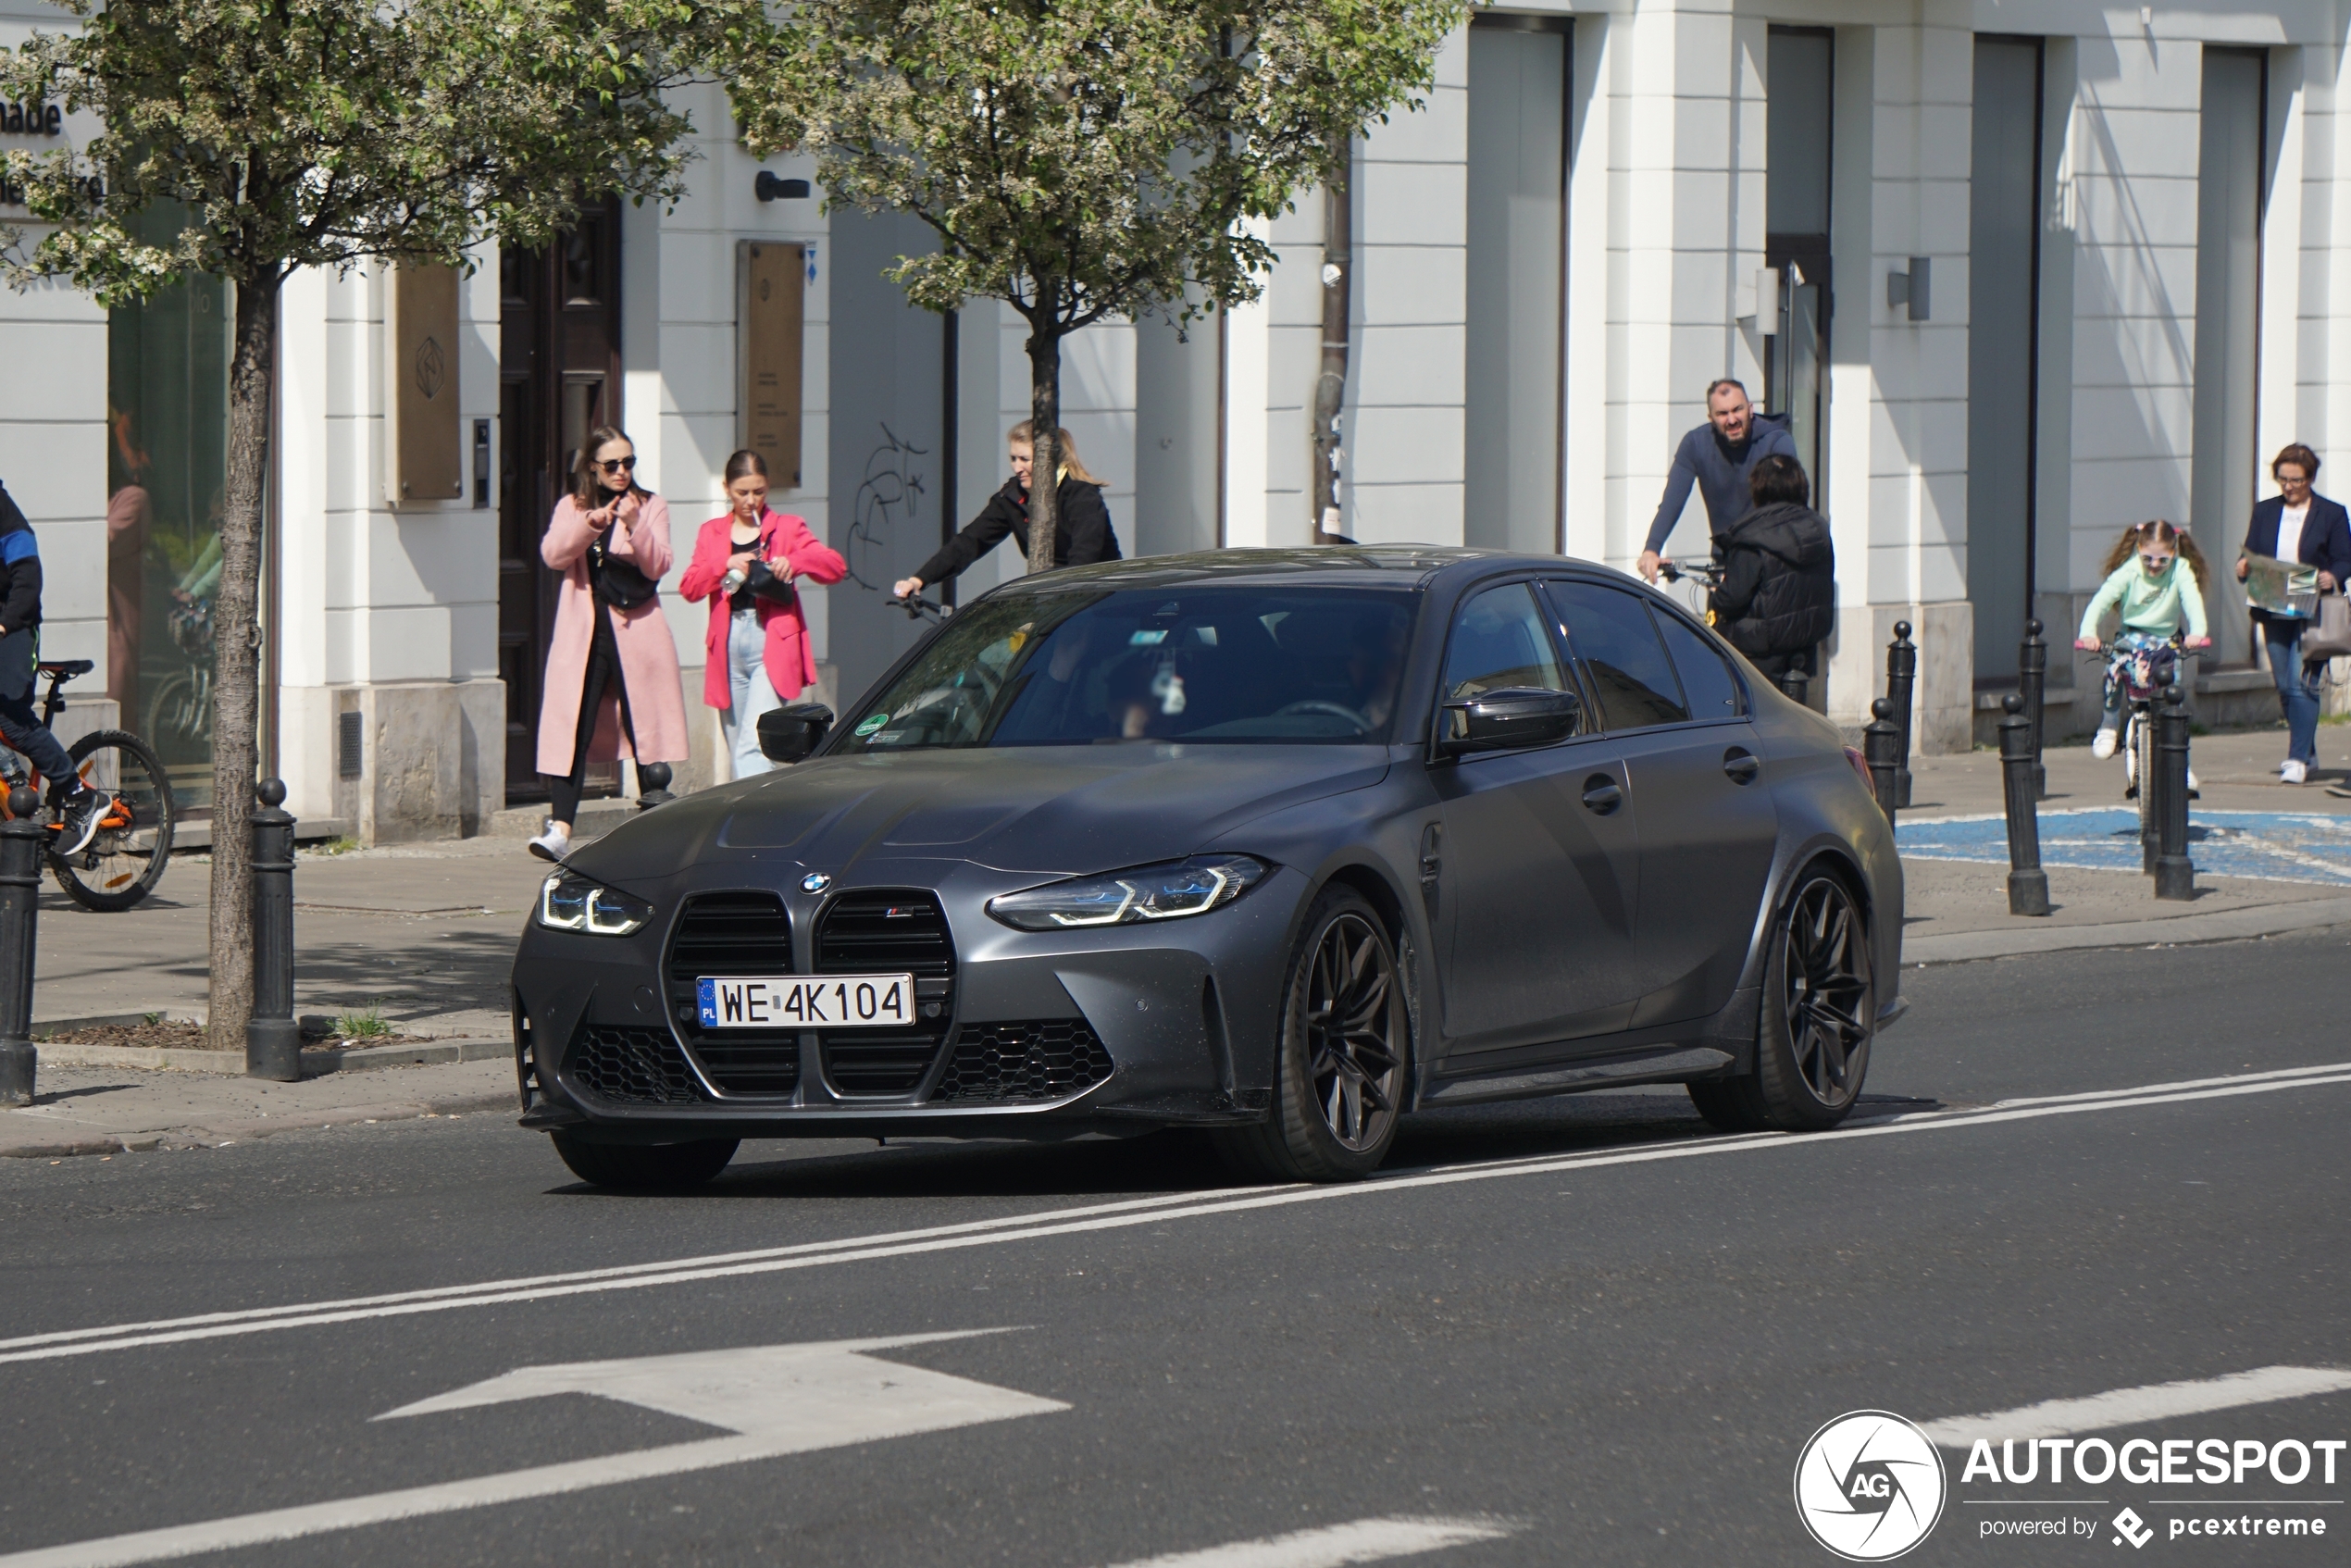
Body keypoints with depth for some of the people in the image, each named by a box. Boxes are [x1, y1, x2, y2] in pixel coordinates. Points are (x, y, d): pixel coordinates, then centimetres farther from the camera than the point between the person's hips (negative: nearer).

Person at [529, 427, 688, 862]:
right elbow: (552, 554, -6)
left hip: (636, 632, 0)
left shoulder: (651, 507, 9)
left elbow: (657, 566, -4)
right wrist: (591, 522, -21)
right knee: (572, 728, -10)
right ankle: (560, 828, -16)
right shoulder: (572, 508, 12)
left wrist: (635, 526, -19)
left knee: (644, 728, 1)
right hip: (583, 634, 0)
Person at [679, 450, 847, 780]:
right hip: (728, 650, 4)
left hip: (771, 647, -4)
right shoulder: (712, 533, 16)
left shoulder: (787, 528, 8)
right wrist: (725, 565, -12)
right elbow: (689, 587, 5)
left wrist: (795, 562, -20)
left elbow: (836, 566, -2)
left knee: (753, 746, -19)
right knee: (738, 750, 6)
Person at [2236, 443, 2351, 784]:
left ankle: (2299, 759, -13)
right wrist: (2243, 568, -13)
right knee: (2285, 687, 10)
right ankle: (2306, 751, 25)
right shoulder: (2265, 512, 11)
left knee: (2301, 683, -14)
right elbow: (2250, 555, 10)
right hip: (2274, 613, 5)